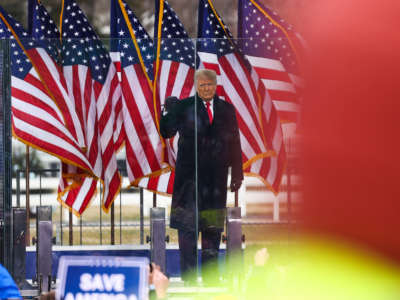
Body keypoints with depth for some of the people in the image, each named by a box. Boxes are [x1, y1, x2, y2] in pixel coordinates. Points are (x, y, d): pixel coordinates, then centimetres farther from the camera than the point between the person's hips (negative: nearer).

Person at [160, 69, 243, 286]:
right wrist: (168, 112, -24)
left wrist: (237, 175, 7)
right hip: (189, 174, -3)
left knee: (213, 225, 6)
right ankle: (188, 275, 2)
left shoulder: (226, 110, 10)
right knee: (187, 225, -3)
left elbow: (234, 144, 11)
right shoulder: (184, 107, 1)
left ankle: (210, 275, 14)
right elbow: (166, 132, -6)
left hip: (216, 176, 3)